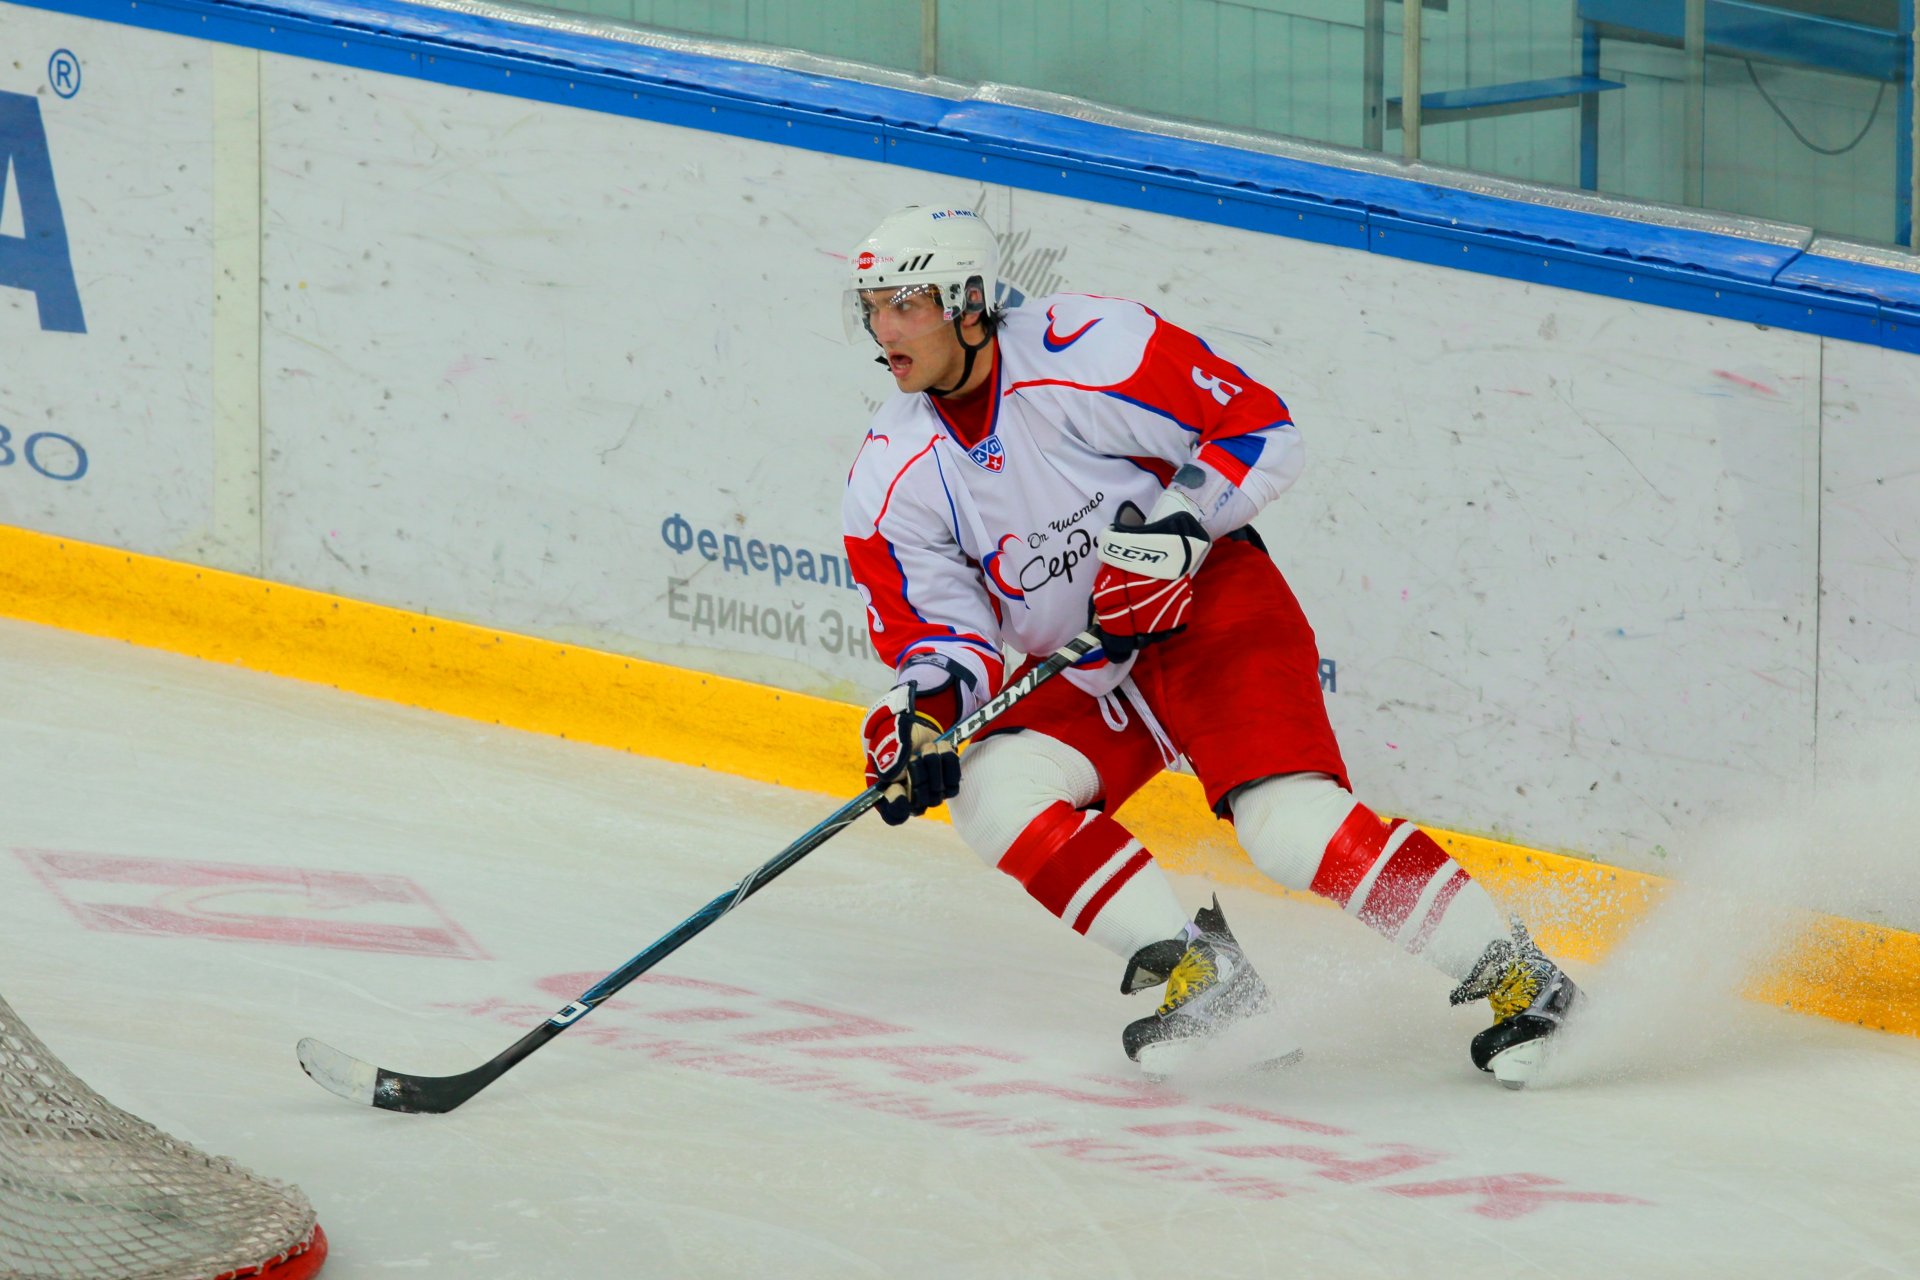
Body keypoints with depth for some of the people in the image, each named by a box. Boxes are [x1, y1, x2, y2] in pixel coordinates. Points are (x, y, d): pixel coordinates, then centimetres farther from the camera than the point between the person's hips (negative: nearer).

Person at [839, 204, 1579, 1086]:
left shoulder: (1088, 351, -19)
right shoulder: (892, 479, -4)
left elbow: (1258, 428, -15)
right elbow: (935, 628, -2)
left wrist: (1174, 526, -28)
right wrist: (922, 709, -23)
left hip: (1209, 606, -6)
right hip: (1079, 677, 6)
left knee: (1289, 824, -25)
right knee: (994, 794, -20)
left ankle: (1515, 979, -15)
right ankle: (1198, 973, -16)